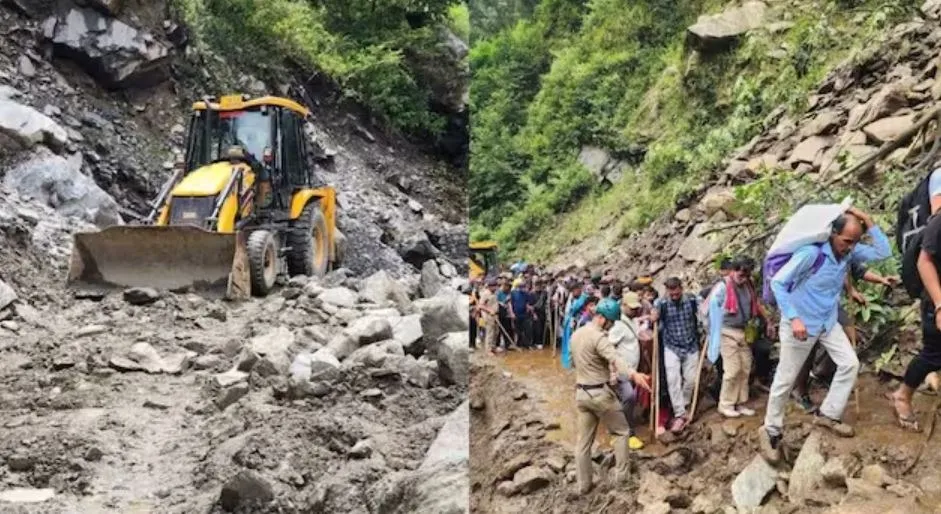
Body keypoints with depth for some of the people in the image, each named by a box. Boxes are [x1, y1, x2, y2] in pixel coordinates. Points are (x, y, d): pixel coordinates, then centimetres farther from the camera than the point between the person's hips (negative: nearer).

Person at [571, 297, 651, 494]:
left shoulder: (576, 335, 8)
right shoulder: (598, 337, -20)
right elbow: (615, 358, -39)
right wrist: (633, 374, -54)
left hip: (581, 392, 8)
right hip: (600, 393, -8)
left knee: (584, 440, 12)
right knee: (621, 432, 13)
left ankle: (583, 485, 17)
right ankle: (621, 473, 18)